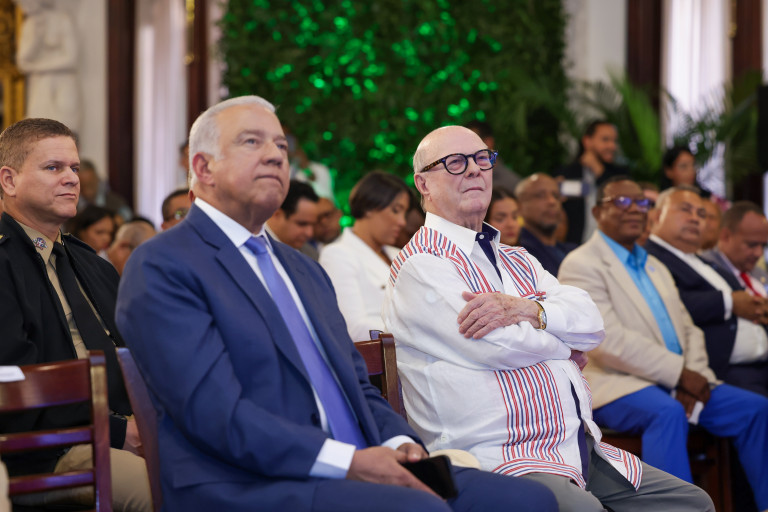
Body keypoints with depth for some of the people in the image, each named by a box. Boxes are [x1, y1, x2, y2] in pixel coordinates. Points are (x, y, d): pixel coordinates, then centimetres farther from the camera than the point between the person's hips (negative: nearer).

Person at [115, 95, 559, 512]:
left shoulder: (305, 271, 26)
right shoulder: (160, 268, -1)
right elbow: (215, 413, -13)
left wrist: (400, 443, 1)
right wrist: (347, 463, -19)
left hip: (361, 472, 8)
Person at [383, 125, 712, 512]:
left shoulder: (517, 261, 24)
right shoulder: (420, 265, -2)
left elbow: (590, 321, 9)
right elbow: (496, 346, -13)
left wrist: (524, 309, -10)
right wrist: (563, 345, 6)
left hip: (582, 448, 8)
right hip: (498, 460, -8)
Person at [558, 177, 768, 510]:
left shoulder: (655, 268, 24)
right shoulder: (581, 265, -4)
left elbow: (689, 330, 17)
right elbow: (609, 339, -17)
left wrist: (694, 376, -5)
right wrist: (679, 373, -17)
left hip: (676, 383, 8)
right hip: (615, 386, -8)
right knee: (668, 412, -38)